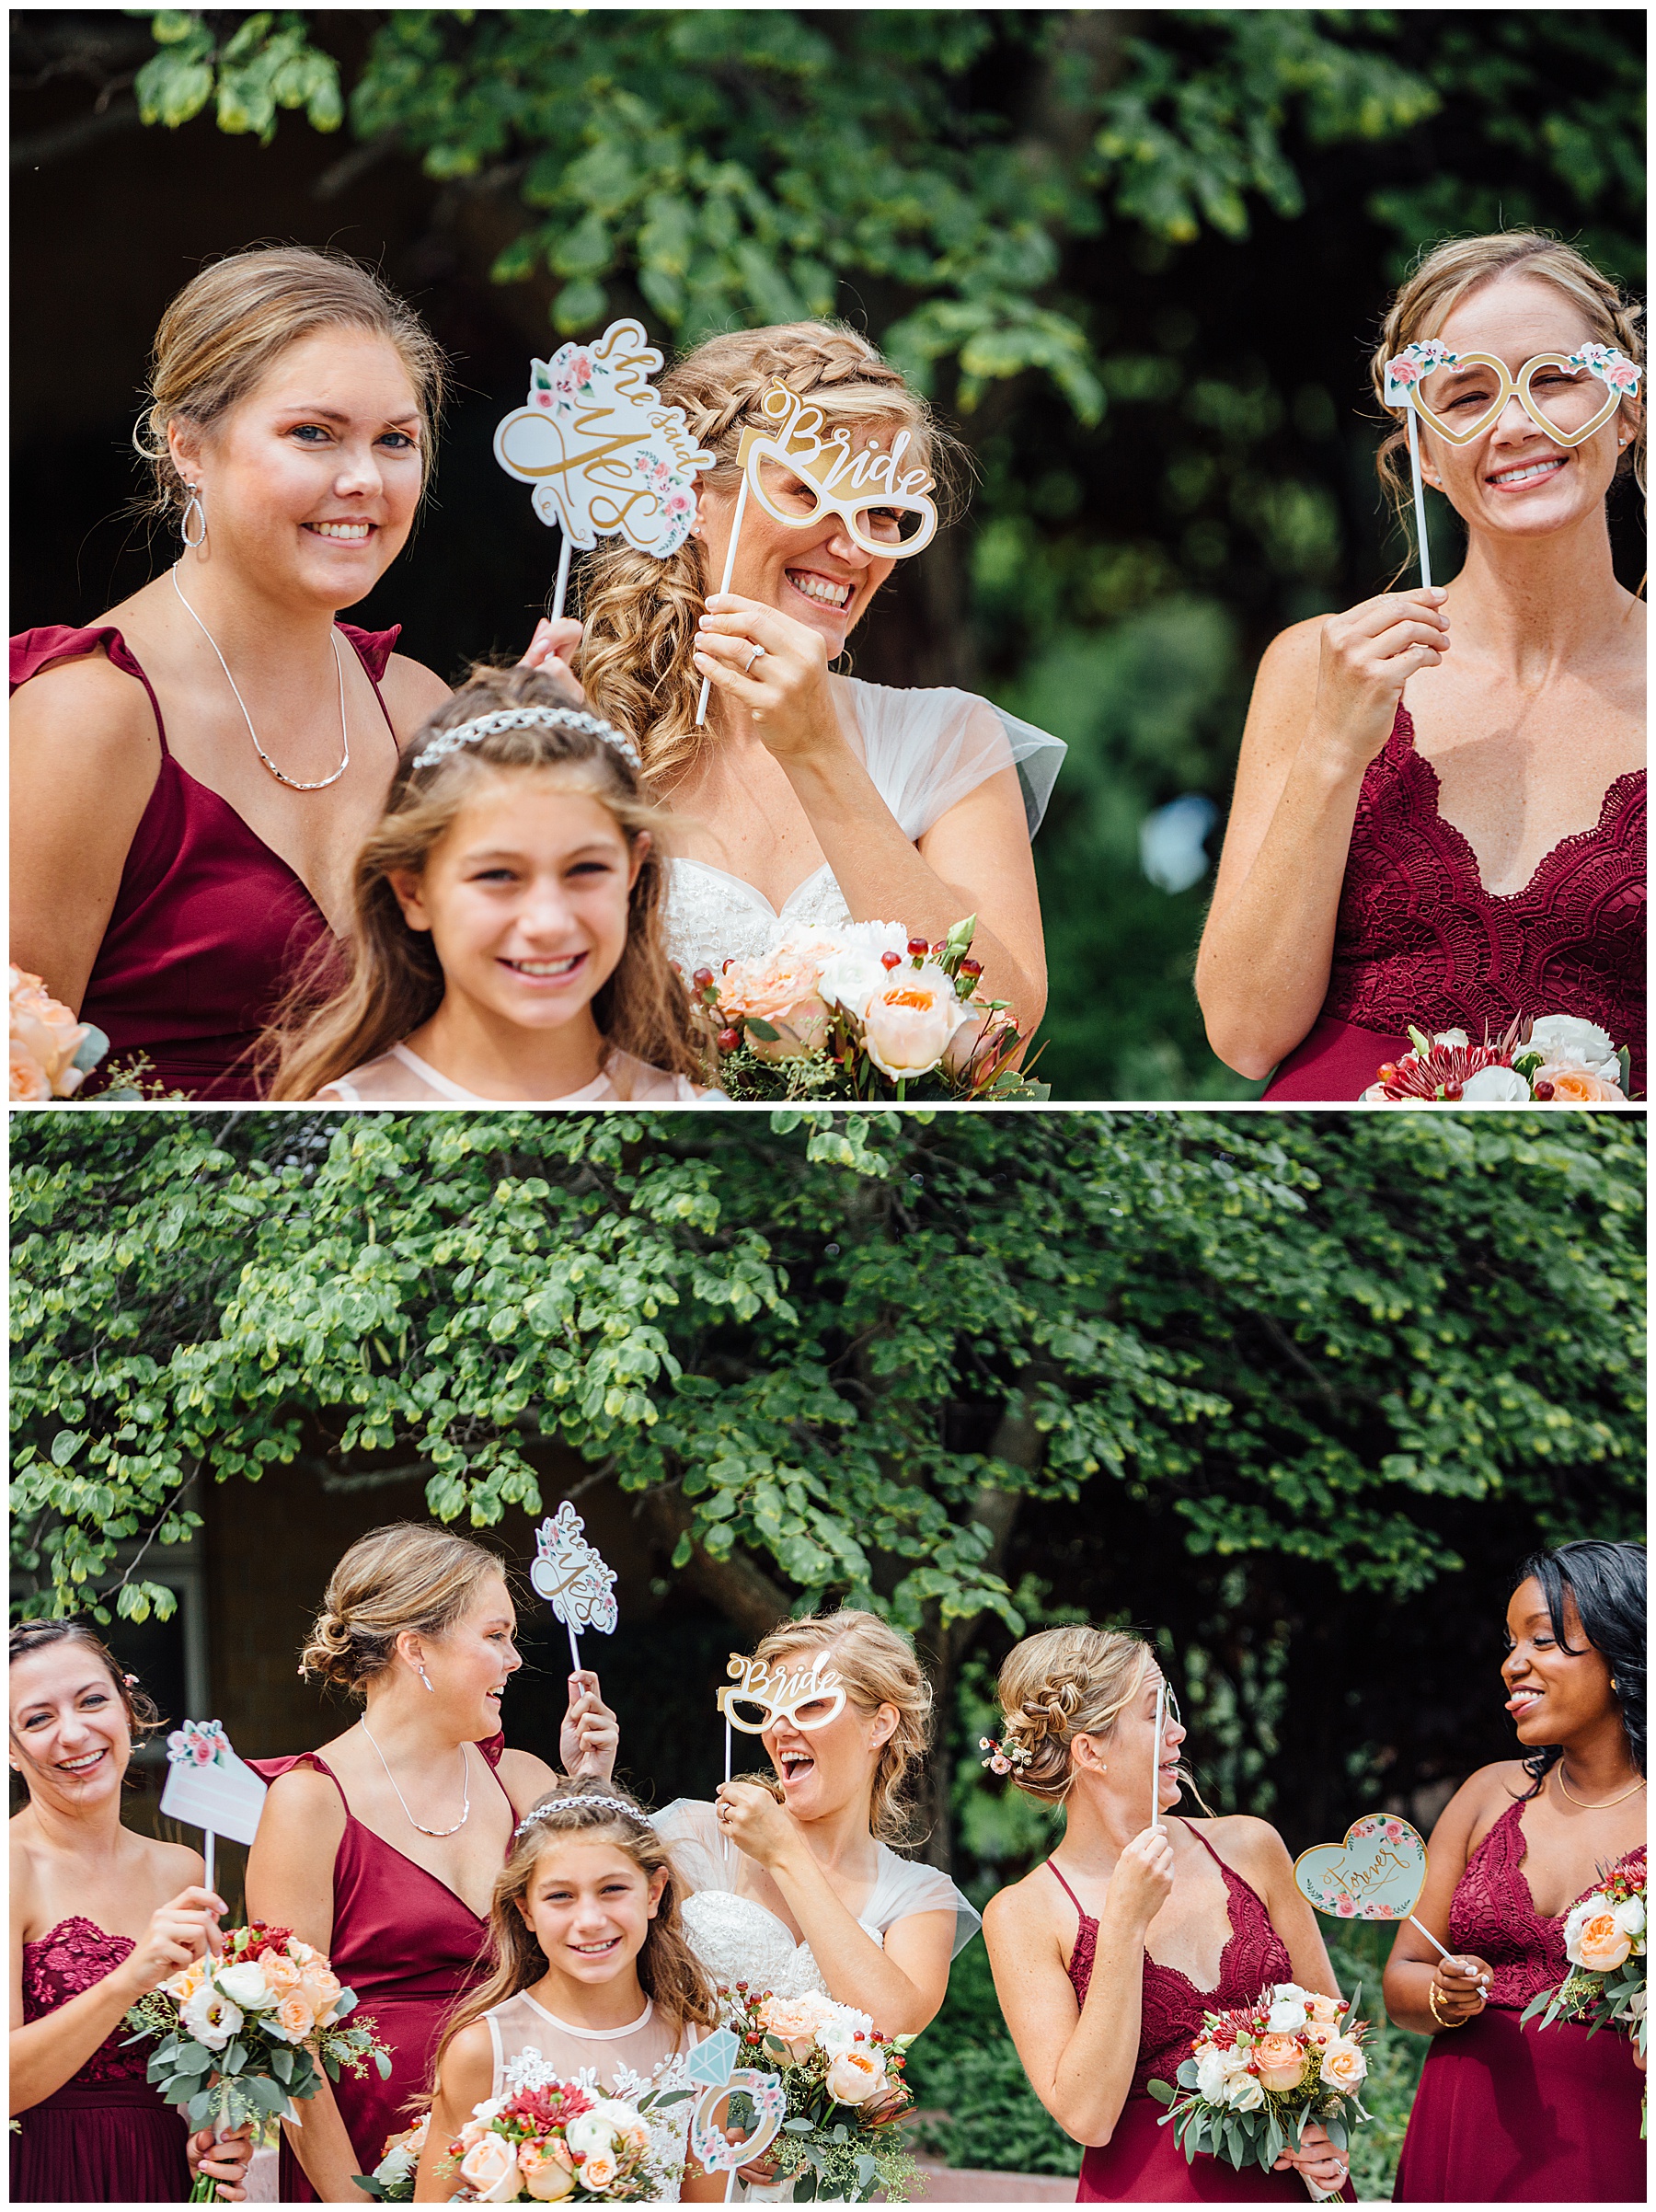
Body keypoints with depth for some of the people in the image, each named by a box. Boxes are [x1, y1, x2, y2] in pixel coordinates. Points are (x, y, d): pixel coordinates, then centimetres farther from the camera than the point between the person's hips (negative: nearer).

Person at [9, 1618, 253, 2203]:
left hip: (163, 2179, 5)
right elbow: (7, 2082, -20)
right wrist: (128, 1980, -31)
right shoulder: (16, 1867, -12)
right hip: (41, 2182, -5)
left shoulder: (179, 1872, 5)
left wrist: (212, 2142, -3)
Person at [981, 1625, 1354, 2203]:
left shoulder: (1249, 1847, 6)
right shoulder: (1023, 1916, -2)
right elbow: (1087, 2117, -11)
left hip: (1289, 2183, 4)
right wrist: (1125, 1923, -13)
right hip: (1148, 2192, -4)